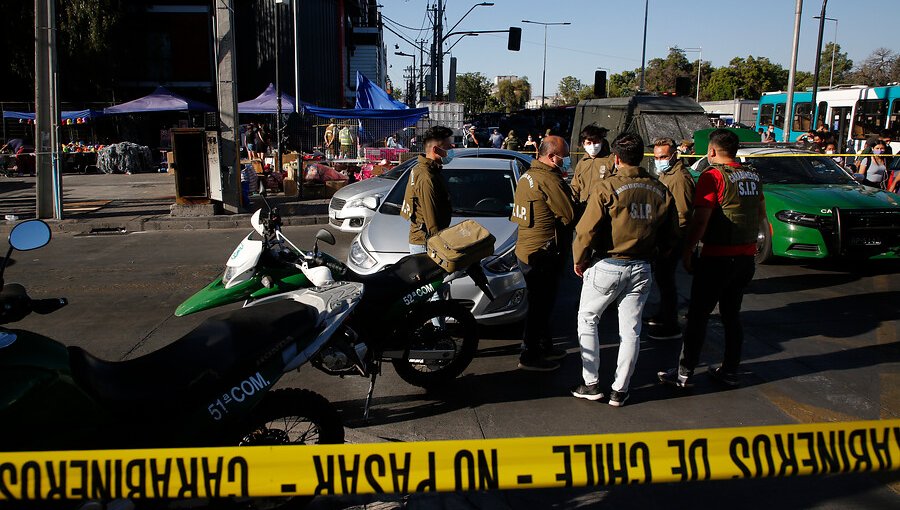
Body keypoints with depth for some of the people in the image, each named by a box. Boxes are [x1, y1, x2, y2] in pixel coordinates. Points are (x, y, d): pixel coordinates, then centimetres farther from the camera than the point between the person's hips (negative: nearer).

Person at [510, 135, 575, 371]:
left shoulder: (528, 175, 12)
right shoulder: (549, 180, -20)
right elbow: (570, 215, -19)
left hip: (526, 249, 10)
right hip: (543, 253, -10)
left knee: (541, 302, 21)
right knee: (540, 305, 1)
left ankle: (544, 346, 35)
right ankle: (530, 356, 11)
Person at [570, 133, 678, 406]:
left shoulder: (607, 188, -13)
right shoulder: (661, 191, 3)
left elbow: (586, 230, -16)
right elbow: (669, 237, 9)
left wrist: (579, 260, -1)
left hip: (607, 267, -4)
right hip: (641, 270, 4)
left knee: (587, 320, 14)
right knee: (631, 330, 12)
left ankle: (591, 383, 14)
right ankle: (619, 390, 20)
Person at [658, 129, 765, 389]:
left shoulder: (713, 176, -13)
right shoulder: (752, 176, 9)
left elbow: (700, 219, -19)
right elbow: (761, 213, 21)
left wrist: (687, 250, -11)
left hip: (718, 258, -7)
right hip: (746, 257, 7)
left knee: (698, 315, 0)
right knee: (732, 314, 17)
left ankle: (684, 374, 5)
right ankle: (730, 371, 23)